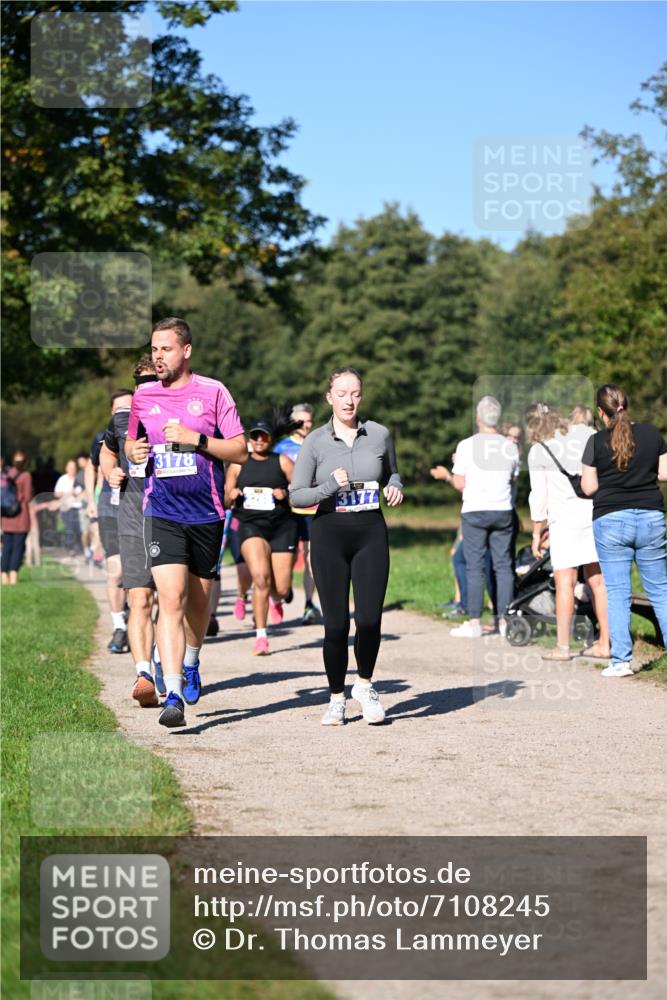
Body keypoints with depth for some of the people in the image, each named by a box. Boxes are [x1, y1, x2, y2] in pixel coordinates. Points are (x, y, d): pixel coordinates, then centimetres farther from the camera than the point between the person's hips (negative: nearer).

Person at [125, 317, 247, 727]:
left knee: (199, 600, 14)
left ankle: (191, 664, 43)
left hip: (207, 512, 0)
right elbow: (131, 441, 22)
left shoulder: (213, 392, -2)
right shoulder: (143, 396, 7)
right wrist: (134, 452, -2)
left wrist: (195, 439, -16)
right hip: (162, 512, 0)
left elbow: (241, 450, -3)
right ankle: (173, 695, -19)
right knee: (171, 598, -15)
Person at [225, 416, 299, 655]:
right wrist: (231, 496, -9)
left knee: (281, 589, 0)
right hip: (250, 526, 0)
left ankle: (277, 600, 41)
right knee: (260, 578, -22)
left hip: (282, 527, 0)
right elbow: (225, 500, 13)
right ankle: (260, 637, -15)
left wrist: (287, 493, -18)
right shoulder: (238, 465, 9)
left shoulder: (282, 462, 4)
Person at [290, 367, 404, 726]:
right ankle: (336, 698, 16)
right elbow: (296, 495, -1)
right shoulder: (315, 441, -1)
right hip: (329, 534, -1)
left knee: (369, 619, -8)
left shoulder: (379, 435, 5)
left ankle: (364, 685, 18)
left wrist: (394, 487, 1)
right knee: (336, 623, -2)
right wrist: (331, 487, -16)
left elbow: (391, 472, 23)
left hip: (371, 533, 1)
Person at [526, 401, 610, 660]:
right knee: (598, 580, 8)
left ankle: (562, 646, -2)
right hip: (598, 513, 4)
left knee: (565, 582, -1)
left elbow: (539, 496, -1)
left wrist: (536, 534, 7)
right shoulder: (585, 433, 6)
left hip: (566, 518, -4)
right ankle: (604, 643, 10)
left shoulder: (538, 451, -3)